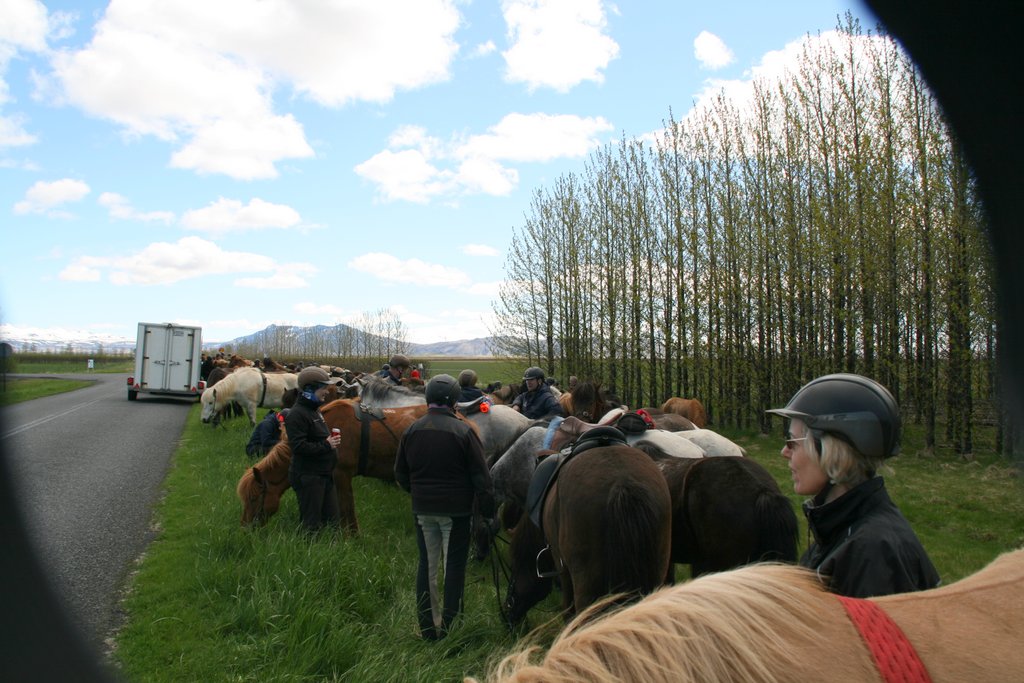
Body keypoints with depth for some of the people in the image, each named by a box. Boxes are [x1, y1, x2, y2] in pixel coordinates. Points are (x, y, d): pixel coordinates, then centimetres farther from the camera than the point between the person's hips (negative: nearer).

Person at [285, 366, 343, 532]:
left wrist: (331, 440, 8)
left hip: (324, 474, 10)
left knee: (333, 519, 16)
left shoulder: (314, 410, 11)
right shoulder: (297, 414, -19)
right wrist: (326, 445, -22)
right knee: (312, 524, 2)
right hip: (308, 477, -10)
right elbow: (298, 446, -26)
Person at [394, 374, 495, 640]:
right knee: (454, 567, 6)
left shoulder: (412, 430, -1)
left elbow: (401, 474, 8)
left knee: (427, 564, 15)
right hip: (456, 509, -4)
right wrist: (487, 509, -4)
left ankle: (428, 626, 23)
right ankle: (449, 626, 12)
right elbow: (480, 476, -13)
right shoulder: (463, 430, -14)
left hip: (422, 509, 4)